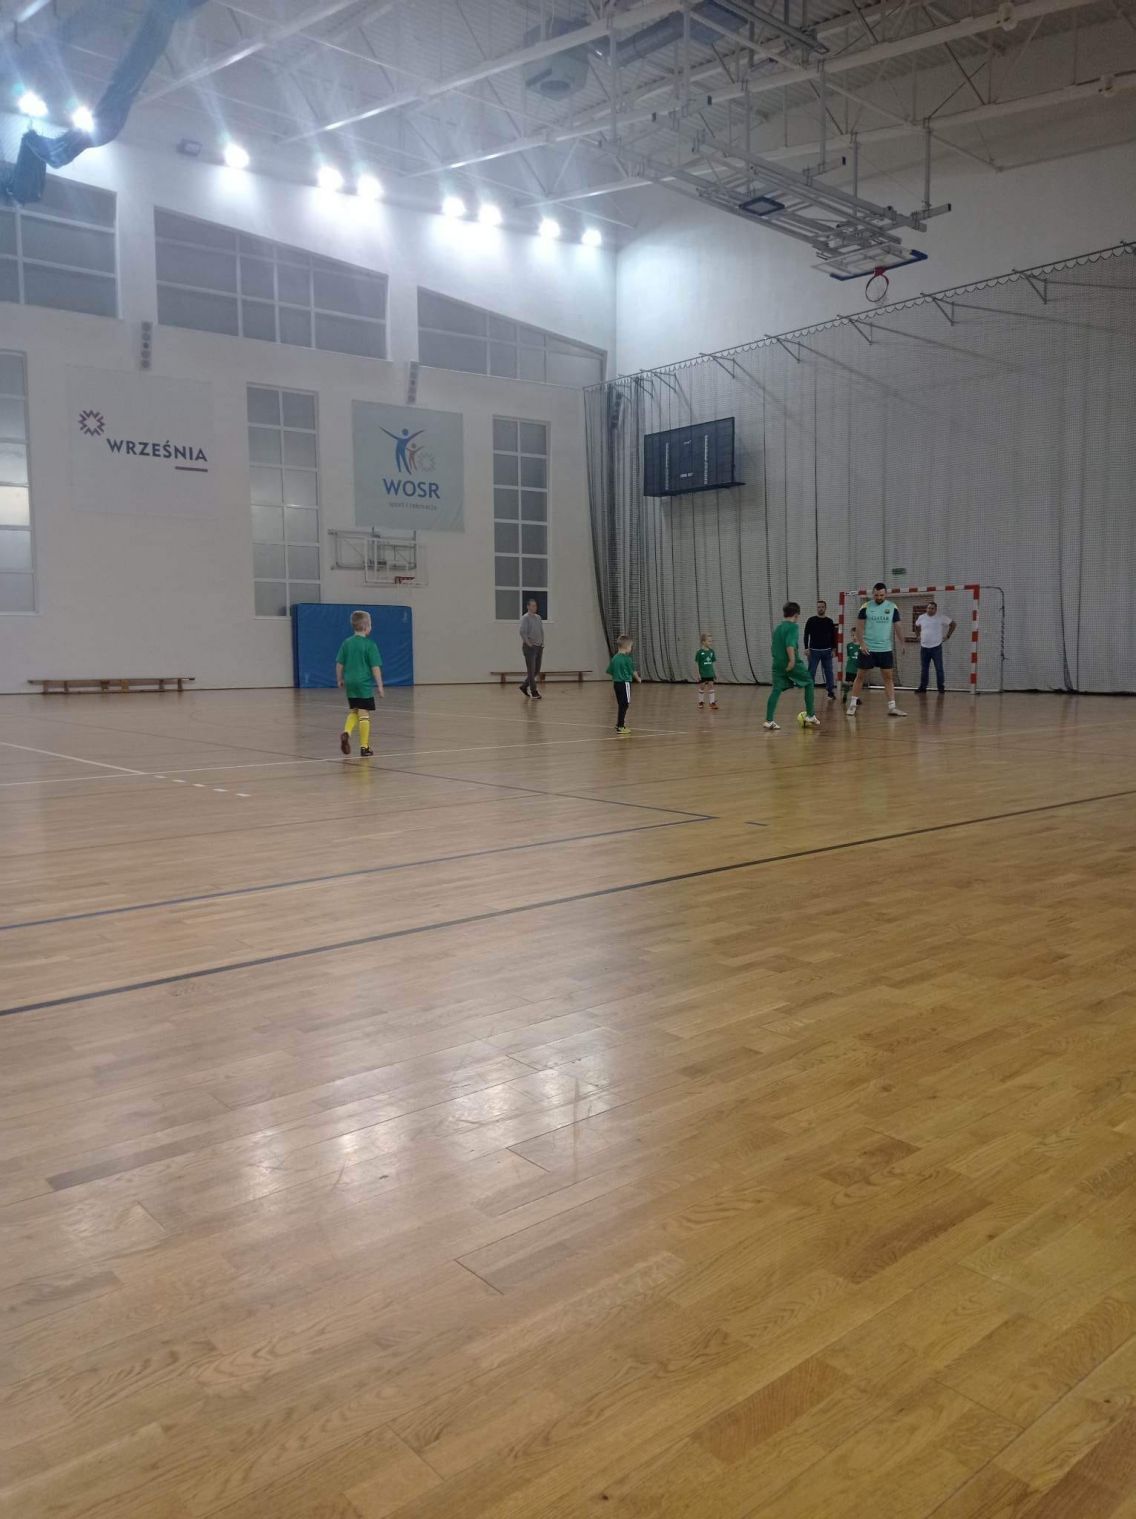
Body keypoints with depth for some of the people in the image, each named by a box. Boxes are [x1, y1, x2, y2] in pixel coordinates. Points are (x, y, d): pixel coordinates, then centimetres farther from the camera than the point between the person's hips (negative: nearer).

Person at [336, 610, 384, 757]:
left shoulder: (346, 643, 4)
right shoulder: (370, 645, -10)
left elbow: (339, 664, 7)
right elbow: (375, 667, -11)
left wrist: (340, 679, 20)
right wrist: (379, 685, -5)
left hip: (350, 682, 5)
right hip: (364, 684, -5)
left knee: (353, 711, 21)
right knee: (364, 714, 0)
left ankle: (347, 732, -5)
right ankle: (364, 748, 3)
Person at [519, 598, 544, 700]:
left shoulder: (538, 617, 15)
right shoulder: (525, 618, -9)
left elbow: (542, 631, 19)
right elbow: (522, 632, -19)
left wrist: (542, 643, 10)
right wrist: (528, 643, -18)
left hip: (539, 647, 8)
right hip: (530, 647, -8)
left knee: (536, 670, 11)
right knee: (531, 670, -6)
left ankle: (524, 686, 27)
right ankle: (534, 693, -5)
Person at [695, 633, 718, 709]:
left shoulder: (711, 651, 2)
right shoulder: (699, 652, -12)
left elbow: (712, 663, 9)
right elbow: (696, 663, -8)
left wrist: (714, 673, 9)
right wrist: (698, 673, -11)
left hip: (710, 673, 4)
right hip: (702, 674, -4)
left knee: (711, 687, 3)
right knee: (702, 687, 9)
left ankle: (712, 703, 5)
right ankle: (700, 702, 22)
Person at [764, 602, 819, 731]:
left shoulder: (777, 627, 17)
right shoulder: (793, 626, -7)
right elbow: (790, 644, -21)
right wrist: (792, 660, -25)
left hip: (777, 663, 6)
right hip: (791, 663, -6)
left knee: (776, 690, 1)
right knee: (809, 683, 12)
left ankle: (769, 721, -10)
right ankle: (810, 716, 13)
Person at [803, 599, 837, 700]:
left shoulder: (829, 621, 6)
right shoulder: (811, 621, -1)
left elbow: (833, 636, 9)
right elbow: (806, 635, -2)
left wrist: (833, 649, 2)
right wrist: (806, 648, -10)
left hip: (827, 651, 2)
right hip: (814, 650, -2)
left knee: (829, 672, 5)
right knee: (811, 672, -1)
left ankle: (831, 692, 11)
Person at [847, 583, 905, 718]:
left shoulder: (892, 607, 1)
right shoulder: (865, 607, -3)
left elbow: (897, 626, 5)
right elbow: (860, 627, -2)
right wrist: (862, 644, -11)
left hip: (886, 649, 2)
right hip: (868, 649, -2)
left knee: (889, 677, 1)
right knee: (860, 676, 3)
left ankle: (892, 707, 3)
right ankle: (853, 704, 12)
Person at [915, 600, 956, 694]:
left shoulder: (941, 617, -6)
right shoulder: (921, 617, 4)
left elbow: (952, 624, 3)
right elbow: (917, 626, 25)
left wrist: (947, 635, 1)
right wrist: (919, 635, 16)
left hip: (936, 647, -3)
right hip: (924, 647, 3)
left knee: (939, 668, -2)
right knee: (924, 669, 8)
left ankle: (941, 688, 5)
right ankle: (922, 687, 15)